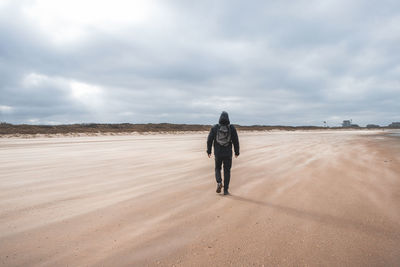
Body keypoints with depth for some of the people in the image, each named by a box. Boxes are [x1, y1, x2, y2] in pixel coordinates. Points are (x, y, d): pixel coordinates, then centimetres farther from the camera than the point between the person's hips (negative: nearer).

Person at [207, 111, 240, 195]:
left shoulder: (215, 127, -3)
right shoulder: (232, 128, -4)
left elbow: (209, 140, -1)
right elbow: (236, 141, -3)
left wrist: (209, 151, 9)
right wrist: (237, 152, 8)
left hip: (218, 153, 0)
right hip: (228, 153, 0)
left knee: (217, 168, 21)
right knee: (227, 171, 11)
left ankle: (219, 183, -4)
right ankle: (225, 190, 10)